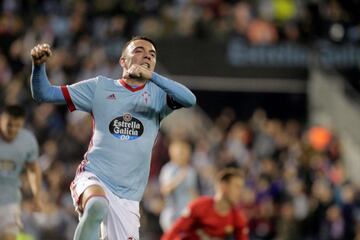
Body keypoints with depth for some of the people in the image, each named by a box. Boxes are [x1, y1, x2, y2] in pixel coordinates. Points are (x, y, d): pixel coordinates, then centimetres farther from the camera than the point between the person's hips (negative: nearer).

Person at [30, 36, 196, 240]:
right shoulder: (100, 87, 8)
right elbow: (44, 94, 9)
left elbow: (190, 100, -13)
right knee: (97, 205, -37)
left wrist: (151, 75, -24)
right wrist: (39, 64, -11)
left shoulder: (157, 94, 9)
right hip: (93, 178, -3)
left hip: (128, 195, 3)